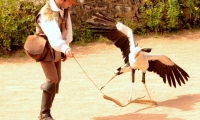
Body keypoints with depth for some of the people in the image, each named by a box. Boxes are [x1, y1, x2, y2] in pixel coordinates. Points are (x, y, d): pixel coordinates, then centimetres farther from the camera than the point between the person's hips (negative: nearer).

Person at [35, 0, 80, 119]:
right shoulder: (47, 14, -27)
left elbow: (67, 28, 6)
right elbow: (53, 35, -42)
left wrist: (66, 47, 5)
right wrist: (65, 48, -56)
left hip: (57, 49, 8)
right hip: (45, 48, -8)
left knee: (57, 79, 8)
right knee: (52, 79, -16)